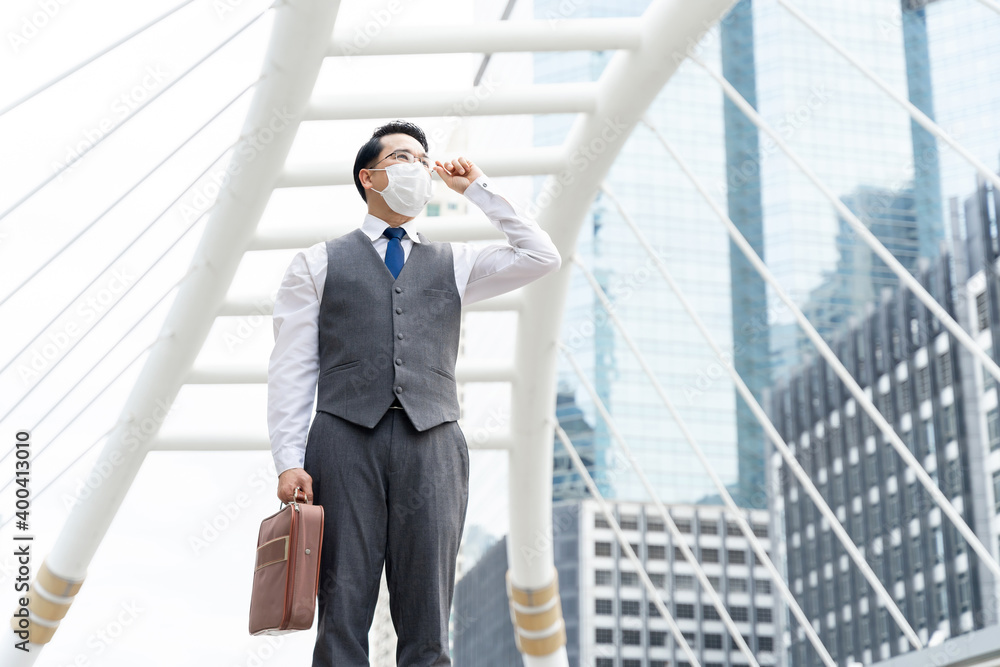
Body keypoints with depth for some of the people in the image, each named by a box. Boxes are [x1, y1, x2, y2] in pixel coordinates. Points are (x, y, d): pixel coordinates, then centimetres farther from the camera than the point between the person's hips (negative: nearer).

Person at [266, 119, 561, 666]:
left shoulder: (455, 263, 24)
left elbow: (542, 258, 13)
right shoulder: (318, 263, 17)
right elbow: (292, 370, 8)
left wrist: (477, 188, 17)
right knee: (343, 616, -5)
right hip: (346, 437, -1)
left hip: (431, 443, 2)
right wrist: (289, 461, -5)